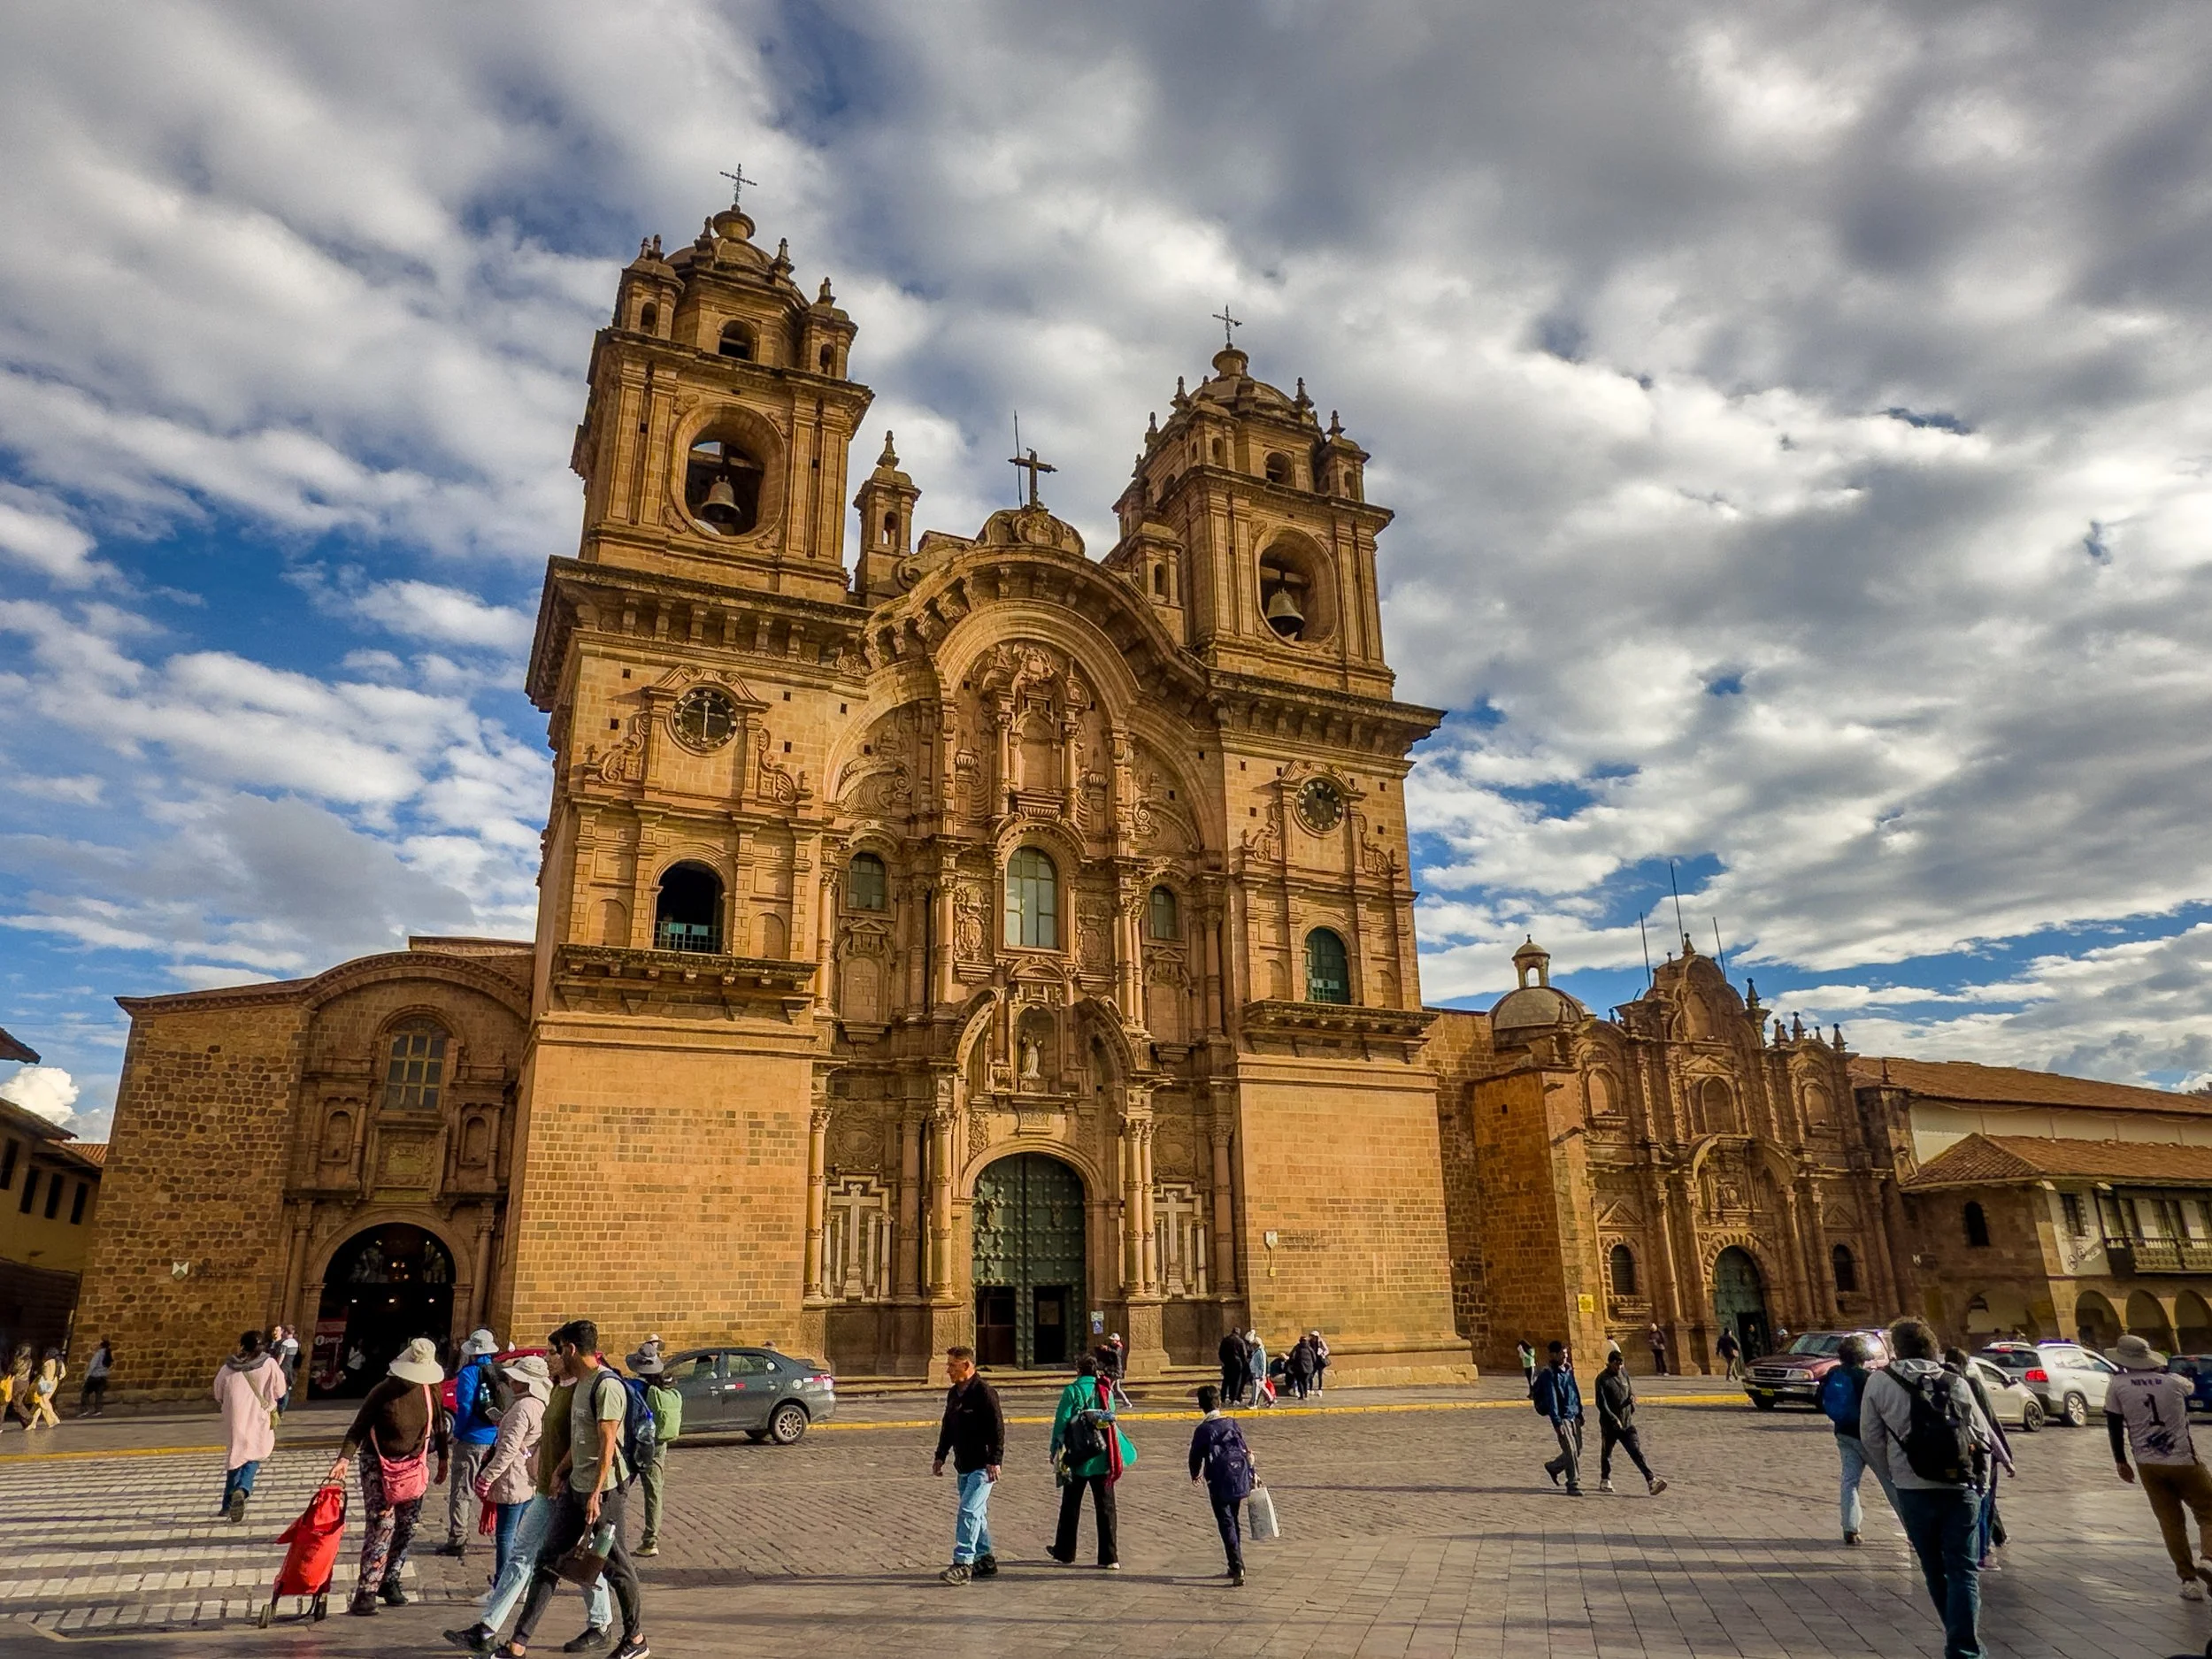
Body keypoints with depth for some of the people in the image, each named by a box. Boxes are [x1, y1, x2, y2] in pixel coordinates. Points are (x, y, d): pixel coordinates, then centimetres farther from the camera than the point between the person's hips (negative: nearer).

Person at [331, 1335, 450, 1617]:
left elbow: (439, 1426, 8)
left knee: (406, 1528, 9)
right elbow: (359, 1427, -16)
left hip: (414, 1466, 5)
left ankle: (390, 1581, 24)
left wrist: (443, 1459, 13)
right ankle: (367, 1591, -7)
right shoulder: (383, 1391, -17)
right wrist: (344, 1458, -30)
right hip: (379, 1466, -5)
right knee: (381, 1527, -12)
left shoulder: (431, 1390, -4)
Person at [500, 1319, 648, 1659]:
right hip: (574, 1488, 9)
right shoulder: (582, 1383, 11)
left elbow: (607, 1445, -21)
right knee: (548, 1561, 9)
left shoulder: (607, 1385, -19)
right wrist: (561, 1472, 13)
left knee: (615, 1565, 4)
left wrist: (596, 1494, -22)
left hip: (601, 1490, -9)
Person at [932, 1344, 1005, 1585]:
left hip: (982, 1466, -9)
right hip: (963, 1466, 9)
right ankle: (985, 1561, 25)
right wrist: (940, 1456, 19)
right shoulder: (953, 1393, 11)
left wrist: (995, 1461, -22)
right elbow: (947, 1427, 22)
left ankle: (962, 1563, -12)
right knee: (977, 1513, 15)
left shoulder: (984, 1392, -16)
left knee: (969, 1512, -13)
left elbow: (998, 1428, -18)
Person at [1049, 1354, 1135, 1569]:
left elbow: (1061, 1422, -9)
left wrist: (1055, 1452, 0)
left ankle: (1065, 1552, 26)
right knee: (1105, 1507, 7)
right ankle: (1109, 1557, 4)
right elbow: (1112, 1423, 8)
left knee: (1070, 1507, 15)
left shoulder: (1072, 1391, -8)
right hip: (1103, 1460, 2)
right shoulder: (1105, 1392, 1)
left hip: (1076, 1460, -2)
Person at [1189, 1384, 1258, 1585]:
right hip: (1240, 1480, 5)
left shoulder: (1202, 1430, -9)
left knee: (1226, 1525, -1)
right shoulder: (1232, 1424, 3)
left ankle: (1237, 1568, -11)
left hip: (1219, 1484, -5)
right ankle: (1236, 1566, 27)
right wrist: (1251, 1474, 17)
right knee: (1233, 1521, 19)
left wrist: (1195, 1475, 20)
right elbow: (1245, 1450, 7)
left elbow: (1195, 1456, -1)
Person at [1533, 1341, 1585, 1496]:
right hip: (1562, 1417, -8)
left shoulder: (1568, 1369, 11)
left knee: (1577, 1450, 11)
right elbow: (1551, 1398, -17)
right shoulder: (1549, 1373, -13)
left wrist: (1580, 1413, 17)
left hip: (1574, 1415, 8)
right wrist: (1557, 1422, -21)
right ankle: (1573, 1484, 2)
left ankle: (1553, 1467, 31)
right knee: (1571, 1451, -8)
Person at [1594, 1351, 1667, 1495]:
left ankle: (1651, 1481, -14)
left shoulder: (1624, 1374, 6)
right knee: (1606, 1453, 11)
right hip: (1609, 1424, -4)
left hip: (1627, 1422, 4)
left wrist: (1632, 1397, -3)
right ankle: (1605, 1481, 27)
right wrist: (1614, 1419, -23)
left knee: (1637, 1452, -6)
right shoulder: (1602, 1379, -12)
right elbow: (1601, 1403, -16)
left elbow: (1631, 1389, 20)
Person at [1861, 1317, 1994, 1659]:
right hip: (1959, 1487, 1)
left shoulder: (1879, 1382, -4)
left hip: (1914, 1490, -1)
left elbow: (1871, 1439, -1)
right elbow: (1984, 1436, 6)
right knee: (1963, 1571, 4)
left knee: (1935, 1569, 17)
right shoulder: (1955, 1383, 2)